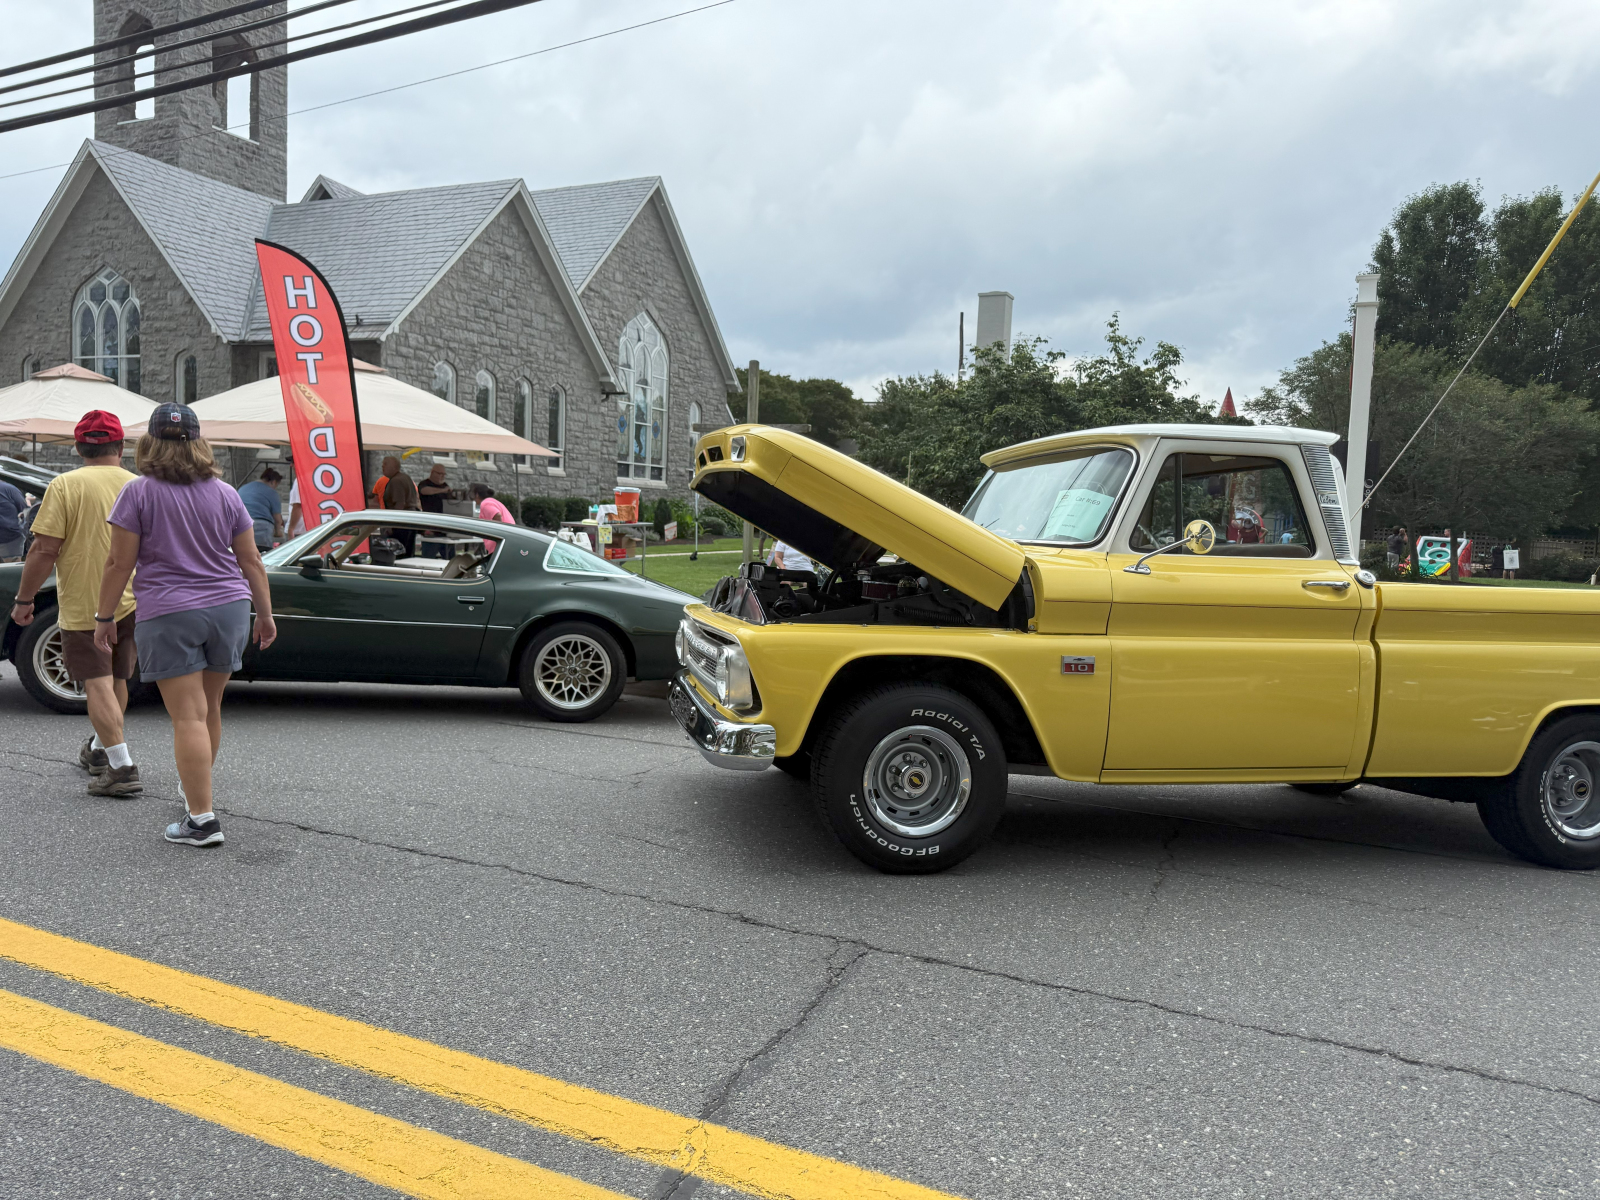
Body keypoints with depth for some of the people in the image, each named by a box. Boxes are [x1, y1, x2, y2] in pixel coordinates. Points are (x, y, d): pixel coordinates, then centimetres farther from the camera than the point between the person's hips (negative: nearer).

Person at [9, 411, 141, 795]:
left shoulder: (65, 485, -10)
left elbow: (44, 551, -14)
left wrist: (24, 600, -3)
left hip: (82, 605, -5)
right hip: (131, 605, 5)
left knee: (97, 683, -4)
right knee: (117, 680, 17)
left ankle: (121, 766, -10)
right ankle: (99, 750, 35)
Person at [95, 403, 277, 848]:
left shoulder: (138, 492, -5)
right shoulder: (225, 494, 6)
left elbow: (119, 564, -6)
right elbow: (251, 561, 7)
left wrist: (103, 616, 4)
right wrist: (265, 613, 14)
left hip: (169, 615, -4)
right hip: (229, 610, 4)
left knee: (188, 716, -4)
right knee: (209, 707, 18)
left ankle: (202, 819, -5)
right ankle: (196, 787, 37)